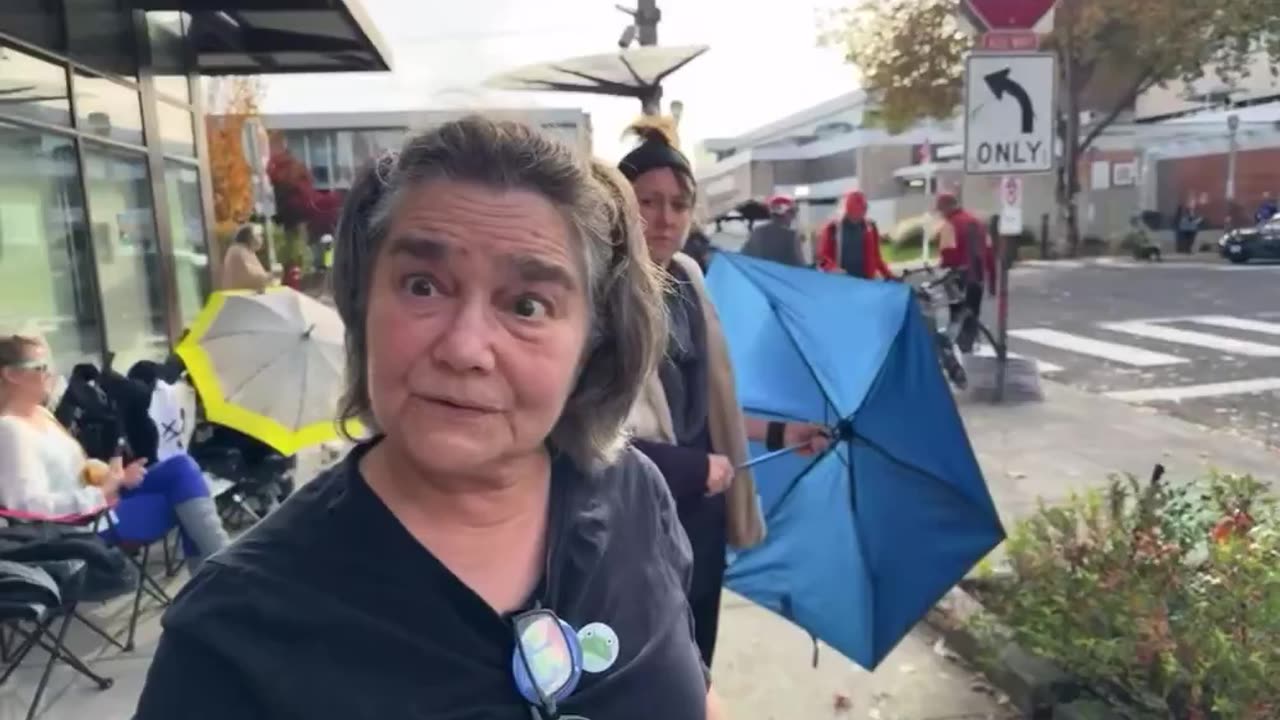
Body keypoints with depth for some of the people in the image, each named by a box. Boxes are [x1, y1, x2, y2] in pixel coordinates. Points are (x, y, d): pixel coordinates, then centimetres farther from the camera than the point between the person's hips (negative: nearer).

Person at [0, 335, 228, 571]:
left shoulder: (40, 413, 12)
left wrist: (113, 476, 0)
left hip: (99, 500, 9)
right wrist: (100, 494, -31)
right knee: (182, 493, -17)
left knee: (180, 467, -10)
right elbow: (29, 504, -27)